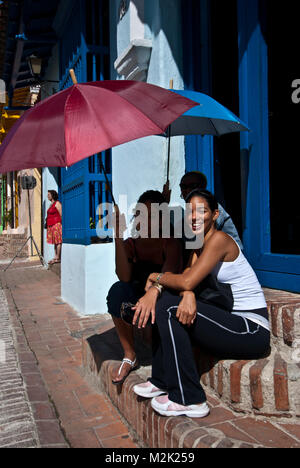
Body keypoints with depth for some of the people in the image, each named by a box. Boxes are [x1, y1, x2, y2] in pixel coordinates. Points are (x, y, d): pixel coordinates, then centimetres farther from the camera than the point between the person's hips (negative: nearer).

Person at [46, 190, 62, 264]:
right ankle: (56, 257, 10)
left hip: (56, 224, -9)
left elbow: (61, 214, -11)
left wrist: (62, 224, -15)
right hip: (51, 226, 9)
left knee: (58, 241, -8)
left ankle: (57, 258, -8)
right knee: (55, 242, 8)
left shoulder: (57, 203, -6)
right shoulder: (51, 204, 21)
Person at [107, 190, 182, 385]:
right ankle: (130, 356, -13)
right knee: (118, 290, -26)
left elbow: (168, 274, -33)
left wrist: (154, 291, -56)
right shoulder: (130, 244, -3)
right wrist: (119, 237, -29)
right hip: (139, 296, 3)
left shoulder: (170, 243, -13)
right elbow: (124, 277, -21)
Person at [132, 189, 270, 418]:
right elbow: (186, 281, -1)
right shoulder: (198, 246, 13)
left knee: (169, 308, -19)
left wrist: (156, 276, -5)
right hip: (230, 321, 9)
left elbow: (187, 282, -22)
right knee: (164, 304, 7)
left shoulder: (219, 239, -15)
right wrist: (188, 296, -24)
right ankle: (162, 382, 15)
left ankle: (189, 399, -12)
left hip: (252, 330, -9)